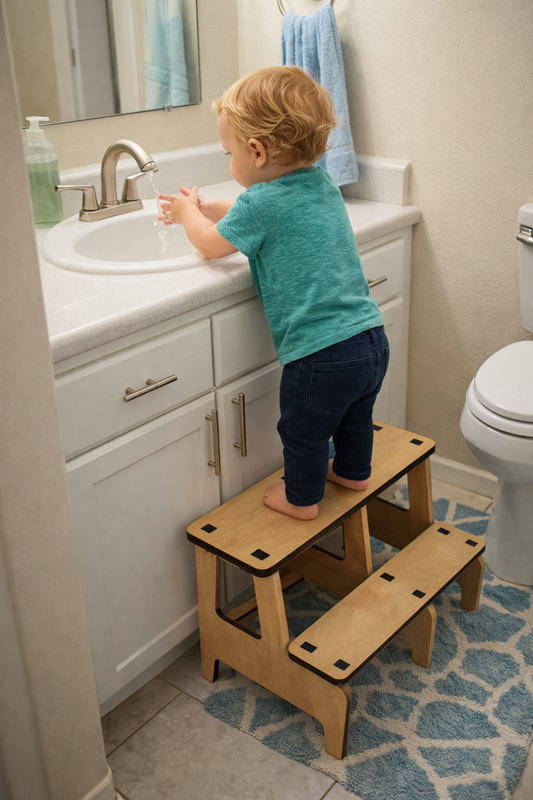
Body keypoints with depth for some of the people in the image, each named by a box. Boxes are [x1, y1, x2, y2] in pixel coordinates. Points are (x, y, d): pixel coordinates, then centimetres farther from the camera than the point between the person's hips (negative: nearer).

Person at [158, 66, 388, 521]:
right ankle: (354, 471, 52)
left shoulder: (261, 203, -16)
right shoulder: (323, 185, 8)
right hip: (372, 337, 8)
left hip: (320, 354, -8)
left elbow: (210, 244, 1)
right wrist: (205, 208, 30)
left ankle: (302, 498, 36)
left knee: (304, 432, 16)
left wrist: (189, 213, 21)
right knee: (354, 415, 30)